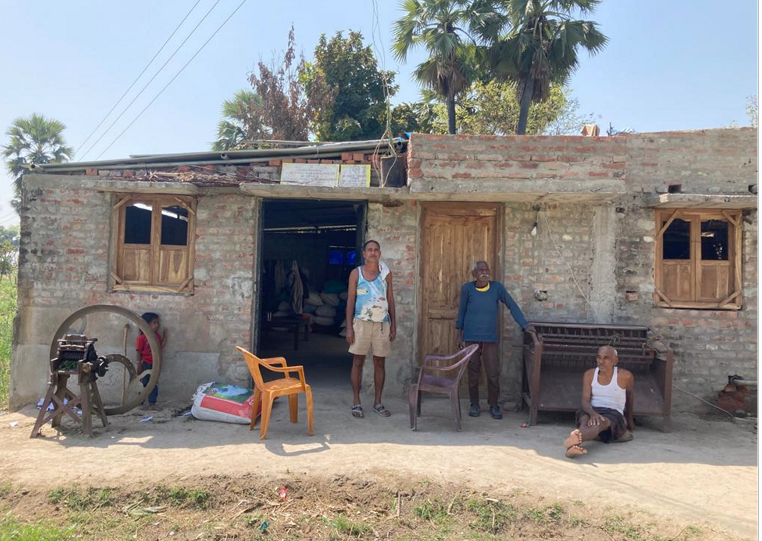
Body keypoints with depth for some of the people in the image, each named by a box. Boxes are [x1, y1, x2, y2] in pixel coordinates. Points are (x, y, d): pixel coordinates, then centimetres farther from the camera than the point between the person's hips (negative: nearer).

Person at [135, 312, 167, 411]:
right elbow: (139, 352, -12)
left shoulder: (158, 336, 4)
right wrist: (139, 366, -15)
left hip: (154, 364, 5)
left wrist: (165, 337, 2)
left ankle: (152, 403, 10)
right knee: (144, 383, 6)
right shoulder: (142, 338, -14)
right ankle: (142, 403, 18)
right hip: (145, 364, -5)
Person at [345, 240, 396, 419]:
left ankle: (377, 402, 17)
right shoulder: (356, 273, 0)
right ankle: (356, 403, 10)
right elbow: (350, 300, -1)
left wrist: (394, 324, 3)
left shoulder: (386, 273, 7)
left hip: (382, 324, 2)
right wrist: (349, 327, -7)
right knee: (358, 362, 2)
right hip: (362, 323, -2)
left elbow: (391, 300, 8)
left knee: (380, 362, 6)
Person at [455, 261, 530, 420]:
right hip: (471, 337, 0)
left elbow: (512, 306, -2)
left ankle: (494, 405, 17)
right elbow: (461, 311, 5)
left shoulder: (497, 287, -3)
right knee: (473, 372, 7)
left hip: (490, 338, 0)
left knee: (493, 372, 0)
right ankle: (474, 404, 22)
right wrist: (459, 335, 6)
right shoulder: (467, 288, -3)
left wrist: (525, 325, -10)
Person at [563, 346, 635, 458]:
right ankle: (574, 445, -68)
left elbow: (630, 396, 20)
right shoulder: (589, 374, 3)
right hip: (592, 412, 2)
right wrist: (593, 413, -29)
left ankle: (576, 437, -71)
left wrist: (630, 419, 34)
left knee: (600, 422, -38)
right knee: (585, 419, -36)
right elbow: (585, 401, -5)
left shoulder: (625, 376, 0)